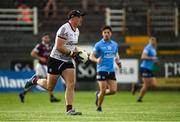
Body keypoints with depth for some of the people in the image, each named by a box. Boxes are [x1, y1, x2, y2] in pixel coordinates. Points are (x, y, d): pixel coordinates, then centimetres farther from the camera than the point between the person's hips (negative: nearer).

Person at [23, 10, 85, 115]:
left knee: (71, 84, -10)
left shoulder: (77, 31, 10)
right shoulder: (64, 29, -19)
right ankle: (35, 81, 33)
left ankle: (69, 109, -10)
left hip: (68, 61, 7)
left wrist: (77, 53, 7)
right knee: (50, 87, 5)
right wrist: (72, 53, -23)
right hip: (56, 60, -7)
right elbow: (58, 47, -22)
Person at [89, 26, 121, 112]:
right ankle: (99, 107, 13)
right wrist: (96, 60, -28)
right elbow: (91, 56, -6)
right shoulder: (99, 45, -4)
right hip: (102, 70, -4)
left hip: (111, 70, 4)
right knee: (103, 90, -8)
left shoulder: (114, 44, 10)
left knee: (113, 90, -5)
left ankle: (99, 94, 23)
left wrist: (118, 61, 1)